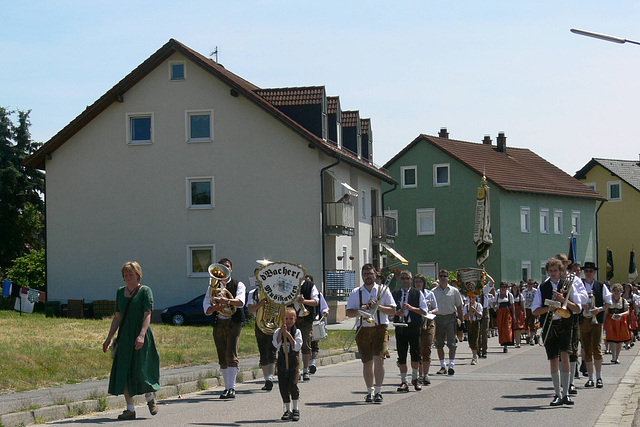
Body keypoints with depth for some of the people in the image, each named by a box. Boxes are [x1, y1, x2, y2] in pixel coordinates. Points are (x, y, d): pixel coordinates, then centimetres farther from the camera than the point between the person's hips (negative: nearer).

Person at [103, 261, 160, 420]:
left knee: (139, 370, -5)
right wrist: (109, 338, 14)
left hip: (140, 336, -5)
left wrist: (142, 335, -25)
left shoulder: (145, 291, -4)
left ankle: (150, 398, 22)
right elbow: (117, 317, 16)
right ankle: (130, 409, 6)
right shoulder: (120, 292, 12)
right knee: (123, 371, 1)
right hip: (124, 336, 5)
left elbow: (147, 315, -12)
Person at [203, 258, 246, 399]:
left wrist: (227, 301, -34)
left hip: (233, 323, -4)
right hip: (218, 324, 4)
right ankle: (227, 387, 13)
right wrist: (216, 307, -18)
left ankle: (231, 388, -17)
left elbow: (240, 301, -16)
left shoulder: (238, 285, 5)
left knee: (231, 356, -15)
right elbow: (206, 309, 4)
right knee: (222, 359, 6)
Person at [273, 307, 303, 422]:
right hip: (282, 361, 2)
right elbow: (276, 345, -13)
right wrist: (282, 332, -20)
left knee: (292, 384, -13)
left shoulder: (297, 332, -1)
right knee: (283, 386, 3)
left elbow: (297, 347, -12)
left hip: (294, 361, -2)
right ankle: (288, 410, 15)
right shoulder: (278, 332, 3)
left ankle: (295, 409, -1)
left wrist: (289, 336, -20)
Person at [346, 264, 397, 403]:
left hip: (380, 329, -2)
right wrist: (360, 310, -12)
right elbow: (349, 312, 7)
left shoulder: (382, 290, 7)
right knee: (367, 362, 6)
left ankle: (378, 392, -13)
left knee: (379, 359, -14)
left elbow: (392, 311, 3)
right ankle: (370, 391, 17)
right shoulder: (355, 293, 11)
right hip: (363, 329, 2)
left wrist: (378, 307, -12)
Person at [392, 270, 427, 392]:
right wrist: (396, 312, -9)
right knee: (401, 355, 1)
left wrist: (411, 308, -14)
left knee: (416, 354, -4)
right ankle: (403, 382, 8)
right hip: (400, 327, 2)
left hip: (414, 327, -2)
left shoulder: (418, 293, 5)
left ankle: (415, 378, 17)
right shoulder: (394, 294, 11)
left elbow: (424, 311, 0)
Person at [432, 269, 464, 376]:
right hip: (438, 318, 2)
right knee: (439, 344, 6)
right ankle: (442, 366, 15)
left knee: (451, 343, -9)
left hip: (450, 317, -2)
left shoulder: (454, 291, 5)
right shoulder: (434, 292, 6)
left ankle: (451, 365, -12)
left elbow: (459, 306, 10)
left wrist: (460, 319, 4)